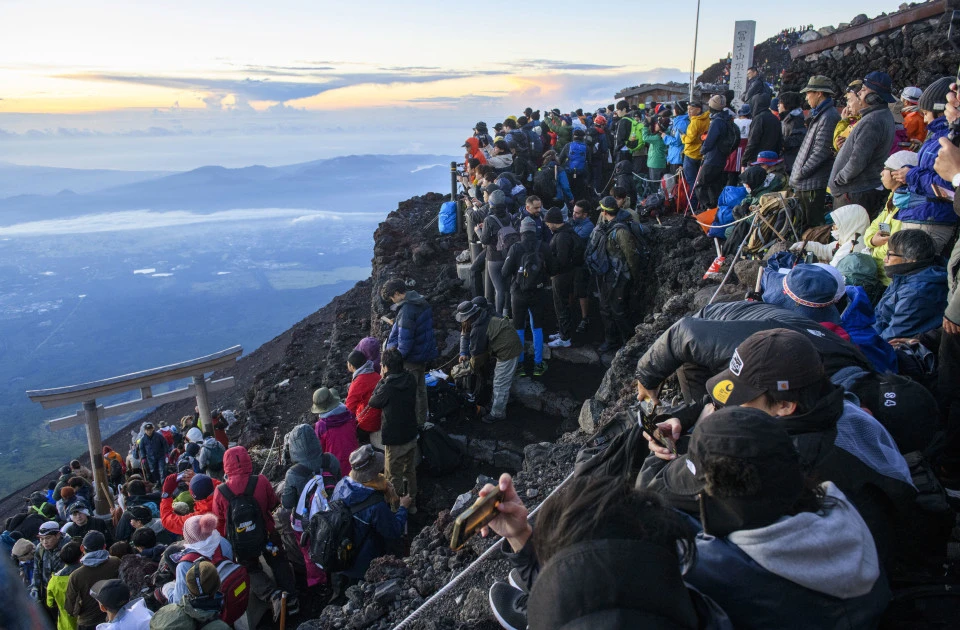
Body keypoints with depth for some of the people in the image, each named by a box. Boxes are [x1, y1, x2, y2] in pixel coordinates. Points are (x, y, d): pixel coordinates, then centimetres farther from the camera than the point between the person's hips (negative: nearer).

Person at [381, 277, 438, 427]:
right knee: (421, 389, 21)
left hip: (411, 359, -9)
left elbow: (405, 341, -26)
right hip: (424, 354, 9)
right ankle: (421, 420, 35)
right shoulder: (423, 304, 3)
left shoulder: (406, 311, -26)